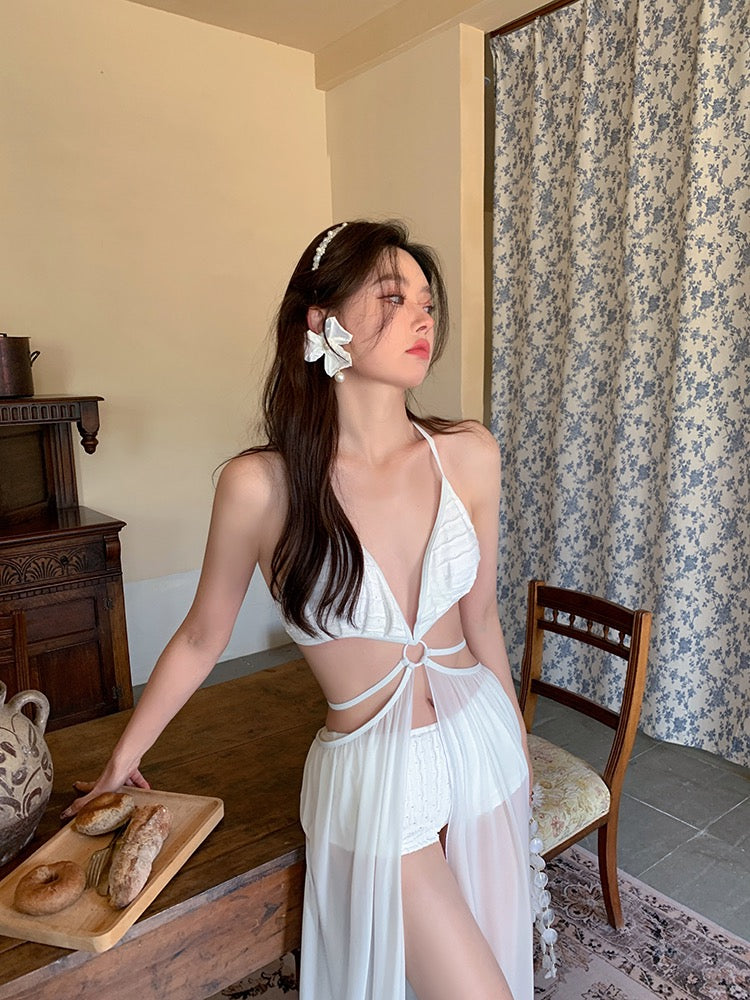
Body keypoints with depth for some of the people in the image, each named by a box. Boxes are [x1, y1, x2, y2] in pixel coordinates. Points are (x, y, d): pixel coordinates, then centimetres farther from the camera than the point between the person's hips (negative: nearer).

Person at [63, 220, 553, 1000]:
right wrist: (123, 758, 10)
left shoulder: (467, 456, -9)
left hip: (481, 741, 4)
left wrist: (517, 742, 16)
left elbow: (479, 619, 4)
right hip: (375, 777, -4)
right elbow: (201, 639, -3)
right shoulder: (262, 485, -19)